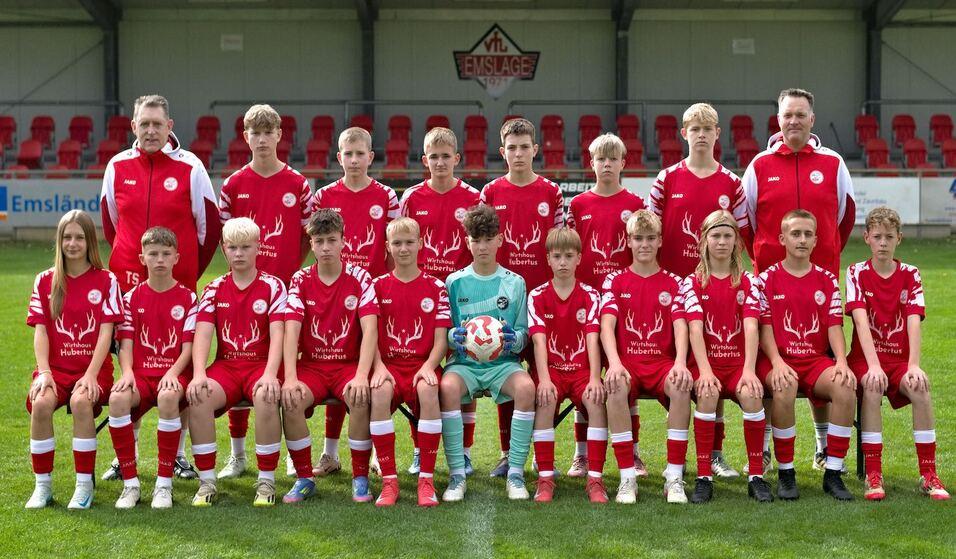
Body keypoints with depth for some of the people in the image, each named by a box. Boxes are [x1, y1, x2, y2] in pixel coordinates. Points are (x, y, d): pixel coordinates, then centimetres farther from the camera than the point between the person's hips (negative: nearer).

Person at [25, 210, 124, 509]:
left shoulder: (106, 280, 2)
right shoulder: (45, 281, 10)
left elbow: (106, 332, -5)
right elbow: (40, 331, 4)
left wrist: (91, 374, -16)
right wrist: (44, 372, -10)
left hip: (93, 367, -2)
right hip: (55, 366, 2)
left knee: (81, 401, -34)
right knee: (41, 402, -30)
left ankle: (84, 485, -21)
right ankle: (42, 485, -15)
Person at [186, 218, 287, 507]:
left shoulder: (272, 286, 2)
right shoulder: (214, 289, 10)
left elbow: (277, 334, -9)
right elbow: (202, 333, -1)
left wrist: (270, 374, -24)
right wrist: (199, 374, -18)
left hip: (261, 365, -2)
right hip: (225, 365, 2)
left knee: (266, 398, -36)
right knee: (198, 397, -29)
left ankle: (266, 481, -19)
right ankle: (207, 481, -16)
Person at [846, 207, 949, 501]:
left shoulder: (910, 274, 4)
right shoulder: (857, 273, -1)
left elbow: (914, 322, -9)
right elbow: (861, 320, -15)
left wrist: (914, 365, -24)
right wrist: (874, 366, -28)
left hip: (900, 359, 2)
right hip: (865, 358, -2)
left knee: (921, 388, -29)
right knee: (872, 387, -34)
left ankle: (928, 475, -20)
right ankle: (873, 475, -29)